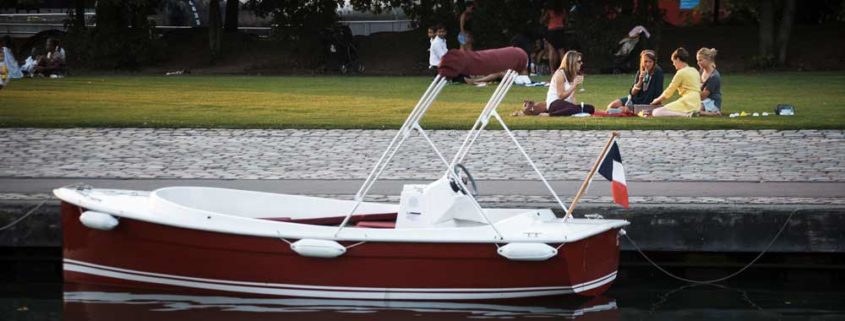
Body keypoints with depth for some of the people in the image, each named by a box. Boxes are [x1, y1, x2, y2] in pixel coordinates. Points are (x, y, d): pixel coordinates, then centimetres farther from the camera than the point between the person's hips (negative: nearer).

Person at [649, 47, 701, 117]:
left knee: (656, 113, -16)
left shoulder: (681, 73, -6)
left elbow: (669, 91, -1)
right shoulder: (694, 71, 17)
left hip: (687, 103, -9)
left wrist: (658, 100, 17)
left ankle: (686, 115, -26)